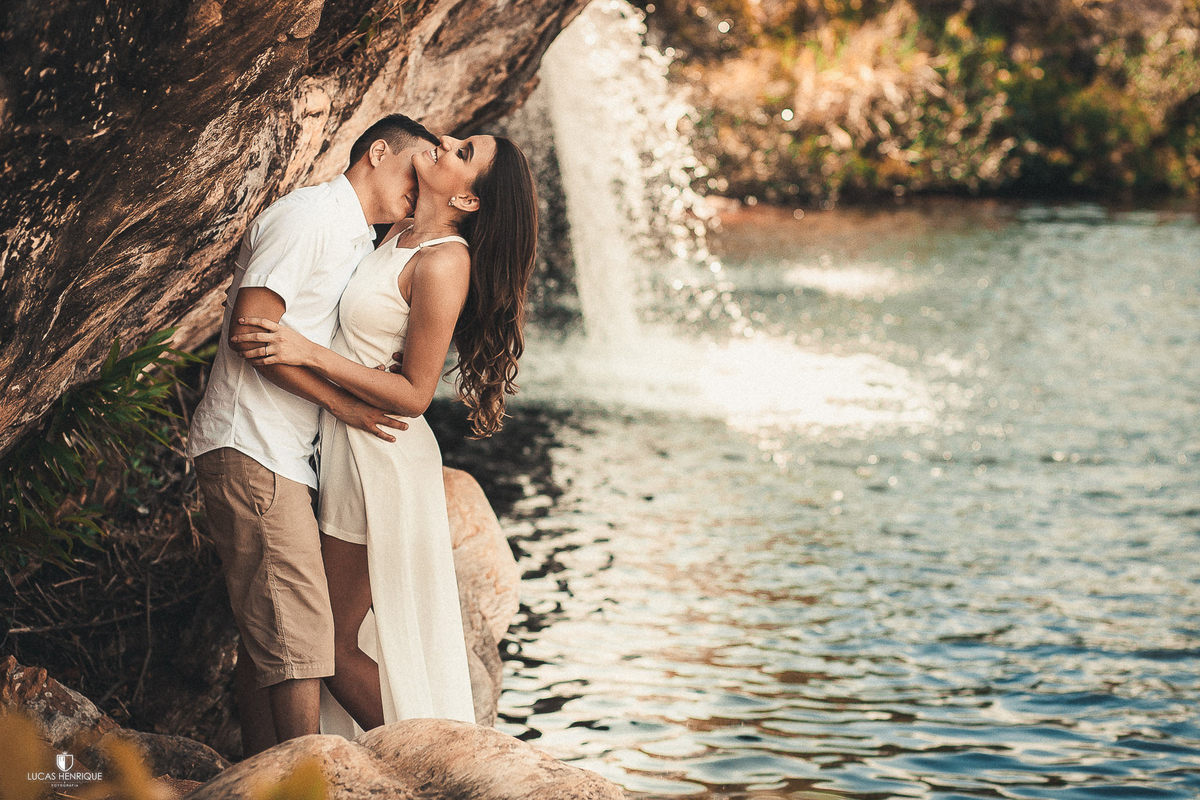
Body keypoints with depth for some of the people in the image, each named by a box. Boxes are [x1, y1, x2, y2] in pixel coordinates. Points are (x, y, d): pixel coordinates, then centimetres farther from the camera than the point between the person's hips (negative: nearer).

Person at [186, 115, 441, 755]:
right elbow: (250, 329, -18)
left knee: (265, 639, 9)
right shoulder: (307, 216, -10)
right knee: (297, 627, -13)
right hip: (250, 447, -10)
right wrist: (342, 401, -14)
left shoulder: (360, 241, 21)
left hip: (282, 459, 10)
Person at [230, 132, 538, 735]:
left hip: (380, 463, -9)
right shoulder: (404, 233, 6)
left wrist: (309, 352, -24)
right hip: (352, 452, 9)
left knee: (335, 647, 1)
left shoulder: (444, 262, -22)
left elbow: (414, 394, -21)